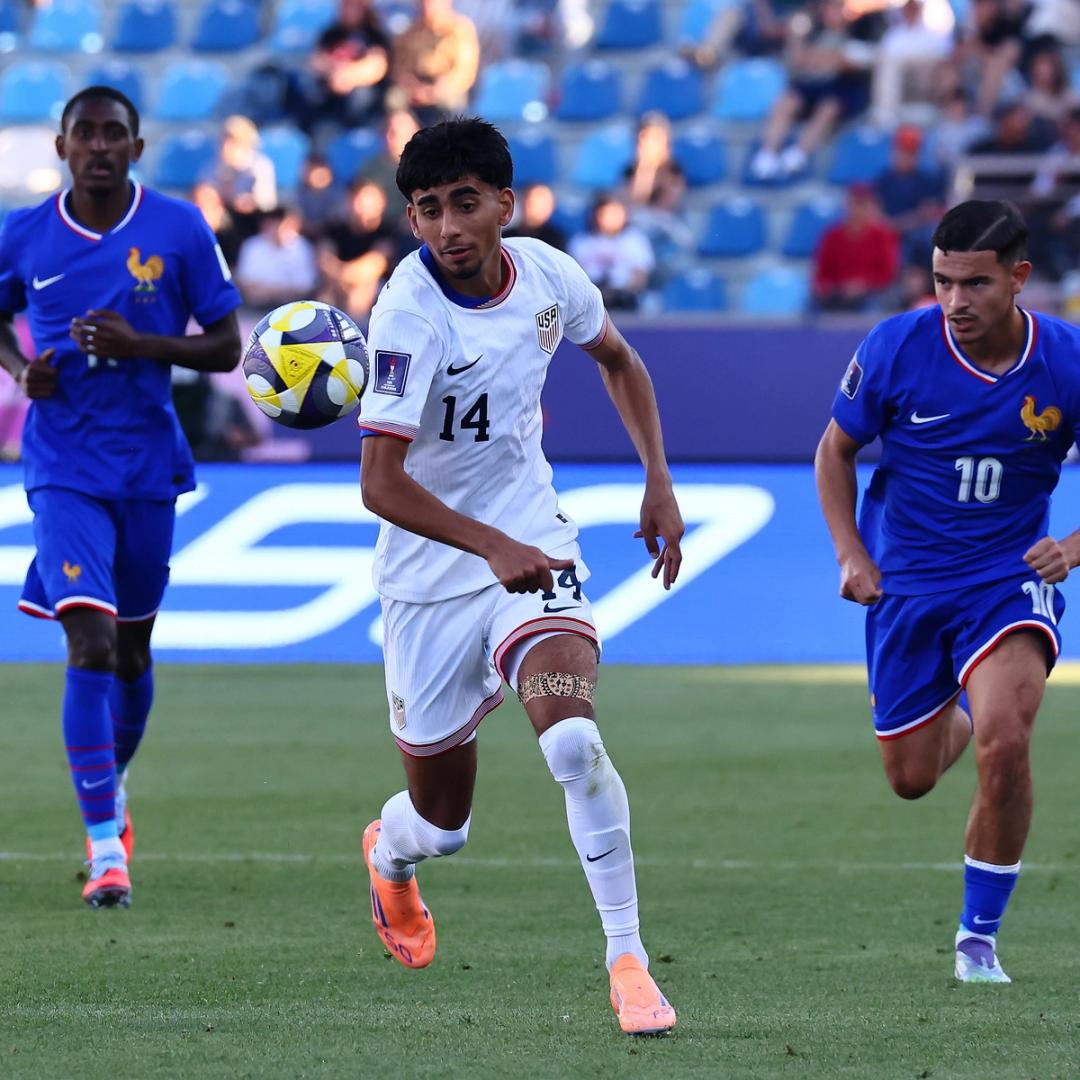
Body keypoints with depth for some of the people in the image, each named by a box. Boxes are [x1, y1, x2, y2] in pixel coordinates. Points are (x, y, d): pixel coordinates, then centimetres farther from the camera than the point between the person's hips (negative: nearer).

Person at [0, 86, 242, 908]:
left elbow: (226, 347, -1)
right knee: (91, 644, -15)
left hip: (148, 467, 2)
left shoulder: (179, 230, -4)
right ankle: (106, 848, -15)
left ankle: (113, 786, 43)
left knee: (131, 652, 14)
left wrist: (142, 344, -17)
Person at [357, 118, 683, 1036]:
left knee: (572, 736, -26)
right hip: (431, 573, -2)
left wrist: (659, 480, 8)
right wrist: (492, 546, -39)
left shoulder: (545, 274, -7)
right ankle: (389, 856, 49)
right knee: (442, 823, 10)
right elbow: (381, 484, -28)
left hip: (532, 546, 2)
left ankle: (628, 959, -18)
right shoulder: (410, 314, -23)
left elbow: (616, 359, 16)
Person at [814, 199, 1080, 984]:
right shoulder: (896, 347, -15)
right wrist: (851, 553, -9)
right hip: (906, 580, 2)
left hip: (1011, 575, -2)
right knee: (912, 778, 11)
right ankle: (955, 718, 52)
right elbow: (837, 449, 2)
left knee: (1003, 742, -26)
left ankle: (980, 936, -7)